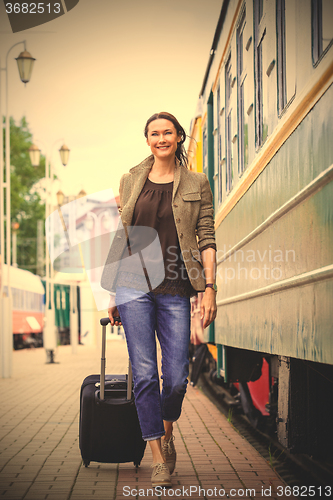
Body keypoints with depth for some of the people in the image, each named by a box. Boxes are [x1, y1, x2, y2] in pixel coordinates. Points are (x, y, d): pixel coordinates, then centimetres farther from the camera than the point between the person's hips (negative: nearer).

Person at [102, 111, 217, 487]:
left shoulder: (197, 184, 8)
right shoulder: (131, 181, 13)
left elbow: (207, 240, 4)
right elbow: (120, 238, 15)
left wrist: (210, 287, -7)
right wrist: (114, 291, 12)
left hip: (175, 289, -1)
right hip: (134, 284, 1)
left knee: (176, 376, -3)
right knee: (144, 373, -6)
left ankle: (167, 431, 29)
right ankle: (159, 460, 3)